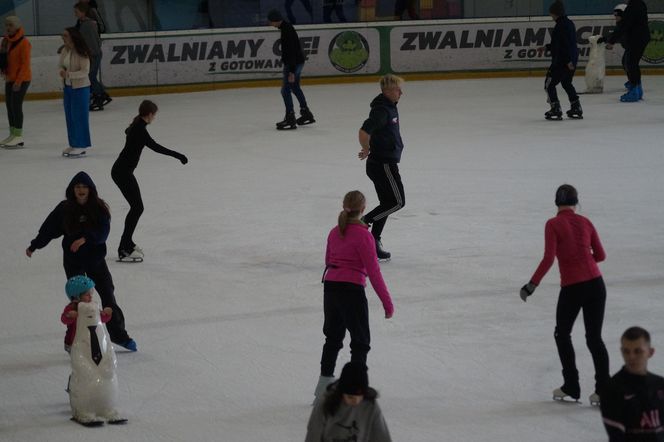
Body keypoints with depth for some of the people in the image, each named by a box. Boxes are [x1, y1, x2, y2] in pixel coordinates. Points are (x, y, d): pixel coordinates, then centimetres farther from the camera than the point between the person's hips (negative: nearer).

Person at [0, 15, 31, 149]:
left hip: (21, 79, -8)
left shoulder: (23, 43, -15)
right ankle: (12, 134, 21)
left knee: (16, 105, -10)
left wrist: (19, 80, -20)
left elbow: (25, 63, -17)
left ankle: (19, 137, -7)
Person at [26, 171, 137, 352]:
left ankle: (119, 335, 21)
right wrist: (33, 246, 10)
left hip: (96, 258, 1)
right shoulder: (64, 210, -4)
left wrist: (85, 239, -30)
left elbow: (103, 231, -15)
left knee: (108, 294, 8)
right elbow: (48, 228, 5)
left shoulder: (99, 208, -6)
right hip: (73, 261, -1)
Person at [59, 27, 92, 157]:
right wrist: (62, 71, -10)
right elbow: (62, 65, 13)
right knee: (70, 116, 12)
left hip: (81, 87, -8)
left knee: (79, 116, -2)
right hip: (68, 87, 8)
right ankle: (73, 144, 22)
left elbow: (85, 71, -21)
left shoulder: (82, 53, -19)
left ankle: (81, 146, 7)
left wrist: (69, 74, -30)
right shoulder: (65, 51, 2)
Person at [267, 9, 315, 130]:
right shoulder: (286, 27, 10)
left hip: (294, 62, -11)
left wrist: (291, 71, -28)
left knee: (286, 89, -9)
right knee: (295, 87, 23)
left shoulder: (287, 30, -23)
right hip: (298, 61, 11)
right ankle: (306, 114, 32)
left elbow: (291, 51, -26)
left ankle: (290, 119, -9)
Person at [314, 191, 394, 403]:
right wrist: (387, 303, -11)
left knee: (333, 337, 20)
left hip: (330, 287, 6)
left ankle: (324, 383, 23)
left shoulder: (335, 232, 8)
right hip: (351, 289, -6)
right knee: (361, 341, 5)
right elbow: (373, 271, -14)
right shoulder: (362, 235, -13)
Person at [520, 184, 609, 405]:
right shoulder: (585, 222, 6)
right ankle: (603, 389, 3)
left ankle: (571, 386, 18)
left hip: (572, 287, -3)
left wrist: (532, 284, -10)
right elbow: (600, 255, 9)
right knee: (594, 338, 11)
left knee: (562, 335, 18)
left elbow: (548, 259, -15)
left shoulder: (553, 225, -7)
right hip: (596, 284, 4)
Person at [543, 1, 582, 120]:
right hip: (572, 59, 10)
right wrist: (547, 47, 24)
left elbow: (566, 44, -25)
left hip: (562, 61, -10)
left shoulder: (561, 26, -18)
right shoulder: (569, 23, 13)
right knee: (567, 83, 24)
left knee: (549, 84, -1)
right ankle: (576, 108, 25)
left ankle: (556, 110, -5)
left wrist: (568, 60, -27)